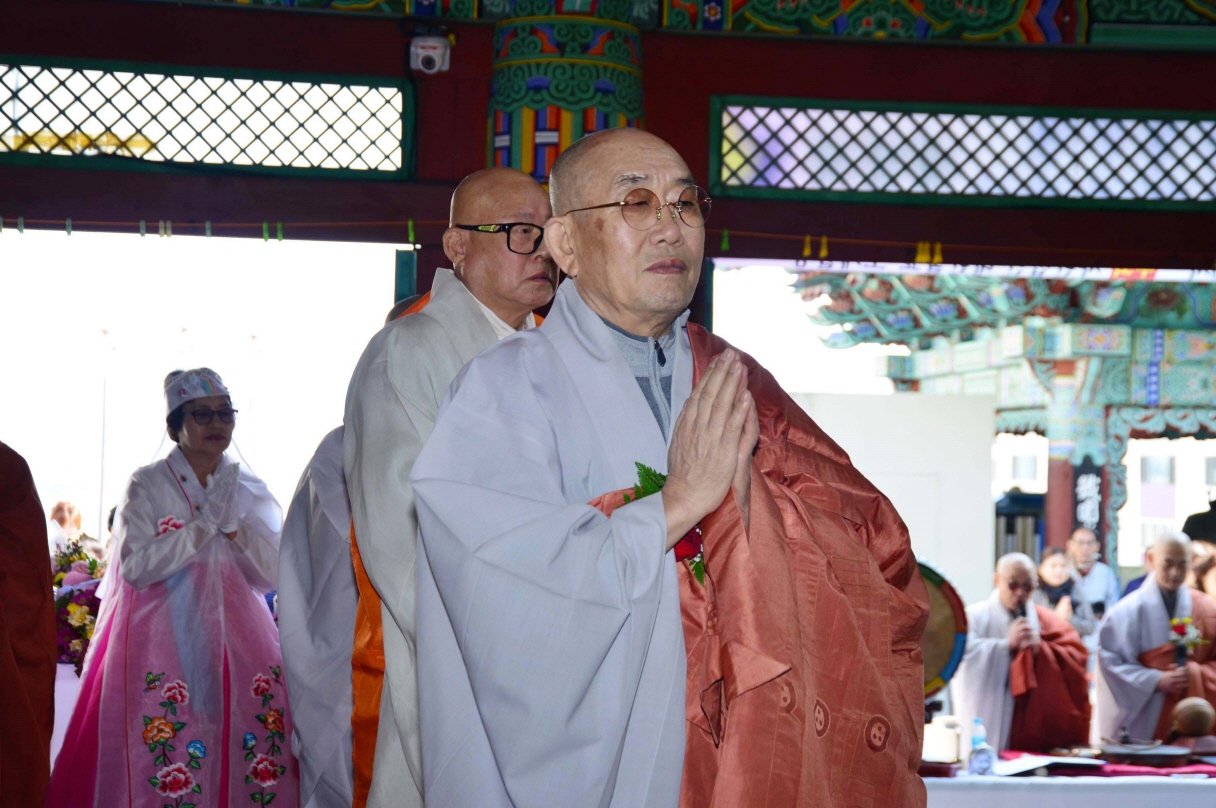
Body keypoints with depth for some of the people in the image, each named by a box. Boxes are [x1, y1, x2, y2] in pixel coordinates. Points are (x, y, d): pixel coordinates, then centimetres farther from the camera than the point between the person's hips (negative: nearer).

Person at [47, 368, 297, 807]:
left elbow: (272, 575, 5)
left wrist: (233, 526, -8)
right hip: (162, 644, -3)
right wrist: (204, 525, -12)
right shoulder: (147, 486, 1)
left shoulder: (250, 489, 11)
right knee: (166, 762, -13)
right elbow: (135, 568, -11)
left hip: (238, 640, 3)